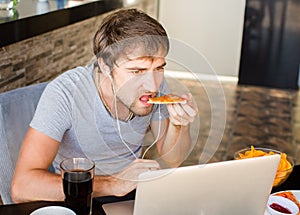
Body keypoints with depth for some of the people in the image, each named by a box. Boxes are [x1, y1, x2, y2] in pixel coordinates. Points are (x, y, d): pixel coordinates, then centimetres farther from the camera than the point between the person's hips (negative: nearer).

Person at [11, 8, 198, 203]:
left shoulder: (156, 83, -11)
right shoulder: (65, 93, -25)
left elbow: (172, 159, 0)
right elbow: (22, 187, -31)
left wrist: (179, 125, -21)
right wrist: (113, 184, -35)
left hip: (136, 189, 3)